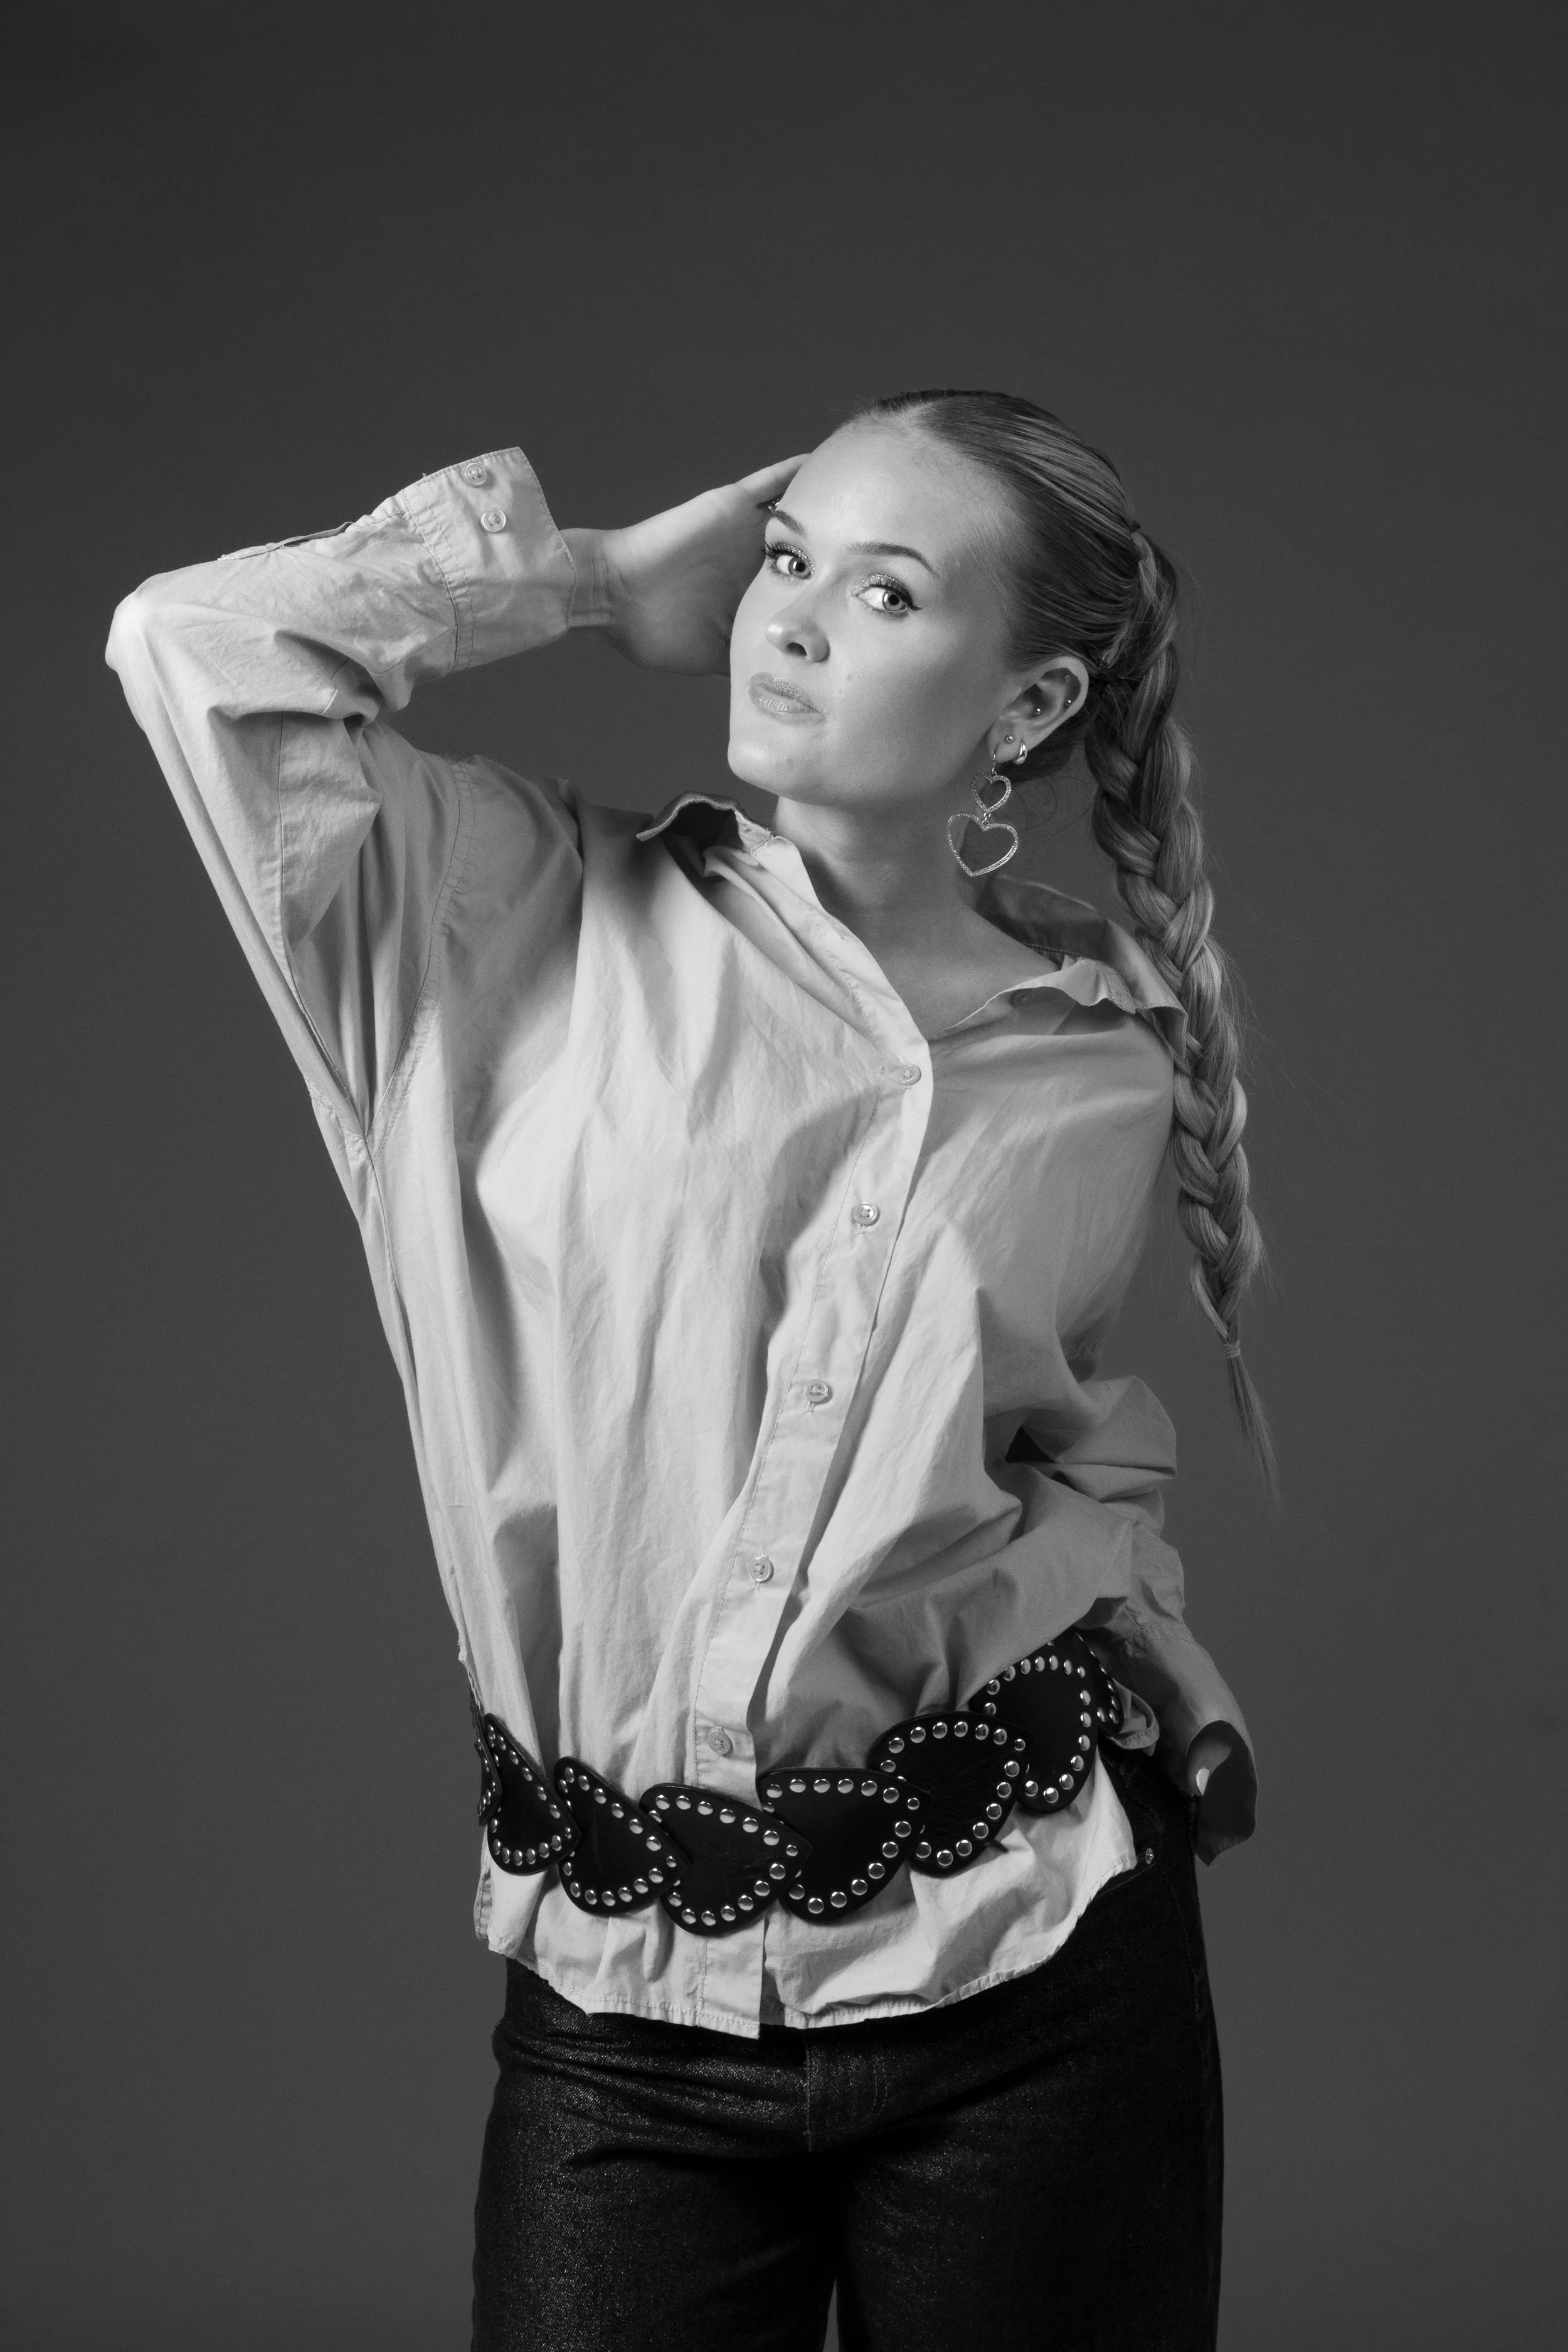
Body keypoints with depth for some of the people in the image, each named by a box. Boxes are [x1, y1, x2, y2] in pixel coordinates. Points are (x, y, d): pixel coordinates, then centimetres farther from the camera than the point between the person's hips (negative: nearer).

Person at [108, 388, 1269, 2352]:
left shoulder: (1105, 1070, 5)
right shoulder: (559, 932, 0)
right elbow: (200, 644, -9)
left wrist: (1145, 1657, 3)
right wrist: (608, 585, -1)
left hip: (1031, 1968, 1)